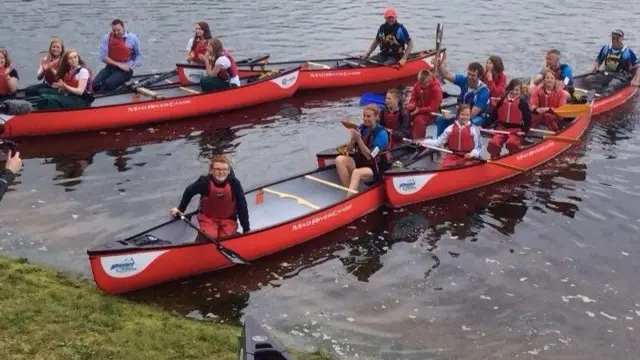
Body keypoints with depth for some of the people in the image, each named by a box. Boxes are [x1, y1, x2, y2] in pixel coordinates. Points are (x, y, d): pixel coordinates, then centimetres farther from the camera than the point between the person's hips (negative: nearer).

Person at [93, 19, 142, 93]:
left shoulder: (132, 38, -1)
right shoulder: (107, 38, 1)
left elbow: (139, 55, 10)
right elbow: (103, 57, -4)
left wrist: (132, 67, -6)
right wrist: (118, 64, -14)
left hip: (125, 70, -3)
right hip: (110, 67, 3)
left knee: (108, 84, -28)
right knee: (95, 84, -21)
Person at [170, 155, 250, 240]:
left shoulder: (234, 184, -22)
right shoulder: (204, 182, -22)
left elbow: (242, 207, -14)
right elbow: (189, 192, 0)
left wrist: (246, 229, -11)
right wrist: (180, 208, 11)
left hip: (228, 219, 1)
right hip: (207, 217, -1)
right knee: (210, 236, -22)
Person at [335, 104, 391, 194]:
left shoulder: (381, 133, -16)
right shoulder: (361, 128, 1)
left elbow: (369, 156, -22)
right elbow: (348, 149, 0)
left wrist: (358, 139, -29)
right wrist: (353, 139, -21)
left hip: (377, 168, -7)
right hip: (361, 162, 7)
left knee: (356, 173, -35)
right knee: (340, 160, -17)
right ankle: (350, 192, -20)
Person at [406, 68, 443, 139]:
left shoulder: (436, 89, -20)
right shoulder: (417, 85, -4)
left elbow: (433, 108, -21)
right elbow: (413, 99, 7)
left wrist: (419, 110, -28)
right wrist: (411, 105, -18)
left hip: (431, 113, -6)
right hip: (419, 109, 6)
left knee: (419, 119, -35)